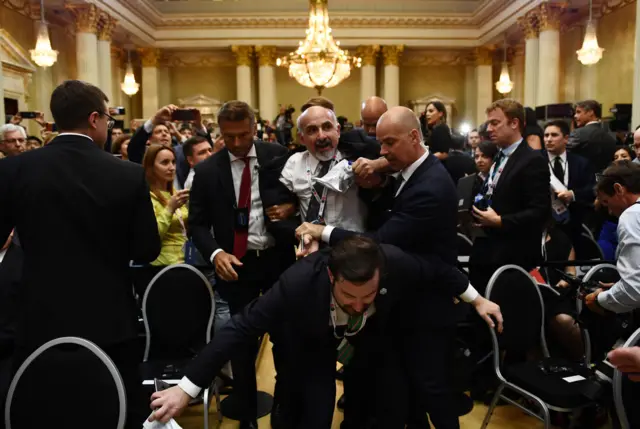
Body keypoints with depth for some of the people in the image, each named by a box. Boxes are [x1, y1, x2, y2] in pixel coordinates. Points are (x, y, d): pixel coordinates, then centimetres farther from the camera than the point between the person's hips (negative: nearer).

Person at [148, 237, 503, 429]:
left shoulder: (396, 263, -36)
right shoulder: (299, 282, -42)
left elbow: (434, 270, -14)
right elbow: (243, 326, -35)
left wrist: (475, 298, 3)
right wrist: (187, 388, -32)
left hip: (373, 335, 3)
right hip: (313, 340, -2)